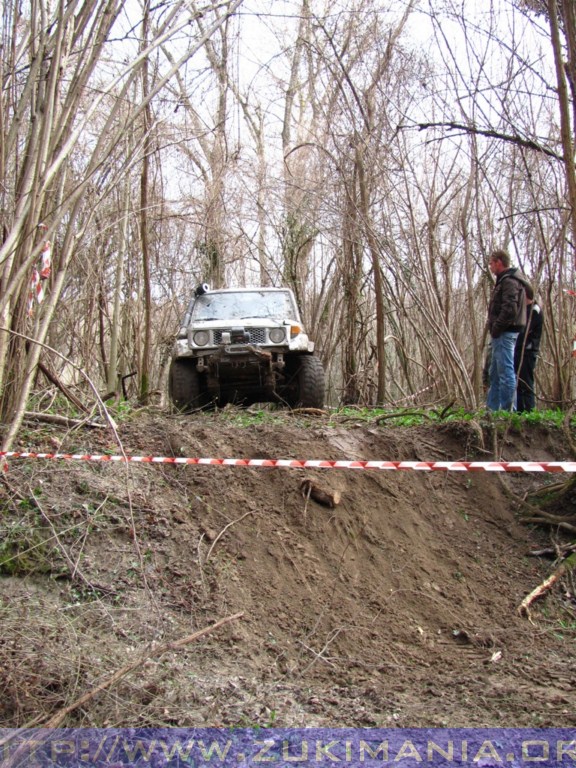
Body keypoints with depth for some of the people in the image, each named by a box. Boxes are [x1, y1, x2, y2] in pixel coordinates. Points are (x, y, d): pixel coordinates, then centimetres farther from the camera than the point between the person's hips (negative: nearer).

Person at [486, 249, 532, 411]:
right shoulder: (505, 280, 20)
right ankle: (492, 408, 21)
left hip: (505, 334, -11)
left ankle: (508, 409, -7)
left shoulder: (509, 281, -13)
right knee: (495, 373, 15)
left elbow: (509, 309, -23)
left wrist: (496, 329, -16)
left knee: (506, 372, -9)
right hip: (503, 334, 11)